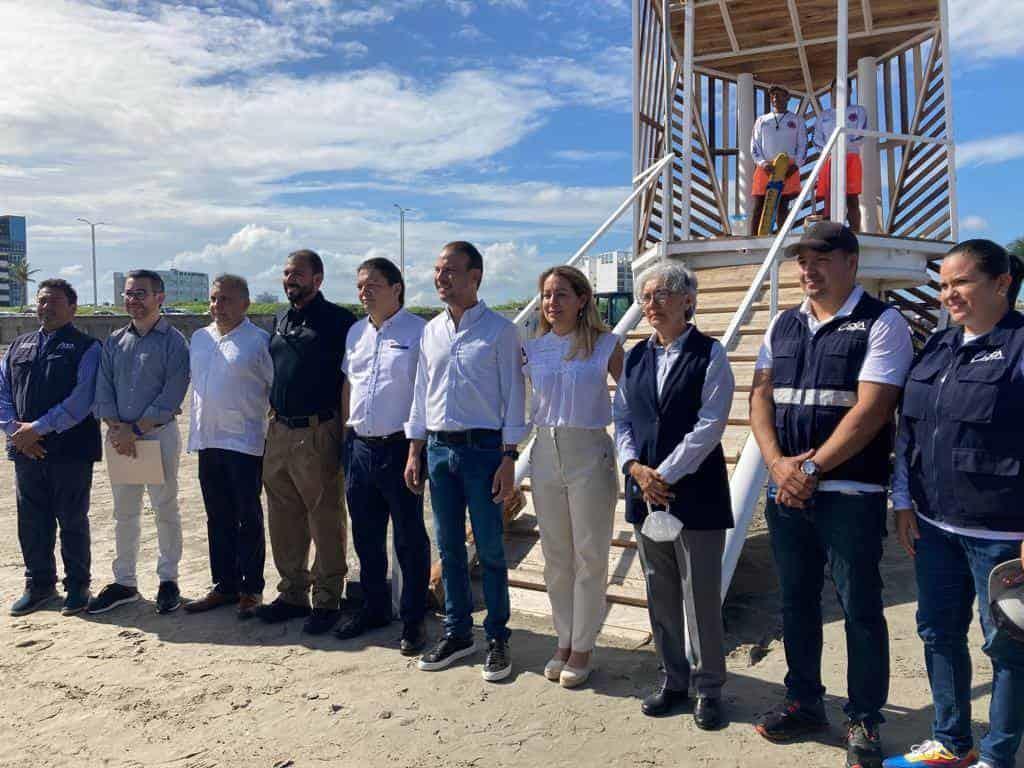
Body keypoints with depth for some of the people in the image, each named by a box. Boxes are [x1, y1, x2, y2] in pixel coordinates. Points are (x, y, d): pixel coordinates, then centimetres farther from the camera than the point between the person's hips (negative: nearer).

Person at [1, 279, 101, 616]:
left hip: (71, 449, -5)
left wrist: (38, 428, -16)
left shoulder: (86, 348, -3)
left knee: (72, 521, 5)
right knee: (31, 522, 12)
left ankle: (77, 588, 18)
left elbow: (81, 400, -13)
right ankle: (38, 585, 27)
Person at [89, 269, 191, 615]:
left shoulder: (173, 341, -5)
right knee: (124, 513, 12)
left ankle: (168, 580, 17)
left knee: (165, 509, 4)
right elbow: (102, 390, 5)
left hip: (160, 433, -5)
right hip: (119, 436, 5)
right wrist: (116, 428, -10)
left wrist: (135, 429, -17)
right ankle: (124, 582, 23)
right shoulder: (113, 342, 10)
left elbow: (172, 395, -13)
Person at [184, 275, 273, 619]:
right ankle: (224, 585, 25)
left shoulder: (258, 340, -8)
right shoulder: (199, 338, 12)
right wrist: (198, 427, 17)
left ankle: (251, 589, 13)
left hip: (244, 441, -6)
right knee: (218, 519, 14)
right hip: (207, 440, 7)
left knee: (248, 519, 2)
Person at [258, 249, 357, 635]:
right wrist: (273, 420, 19)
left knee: (326, 522, 1)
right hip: (278, 431, 7)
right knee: (284, 520, 14)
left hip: (317, 433, -7)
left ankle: (327, 601, 13)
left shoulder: (338, 320, -6)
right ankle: (292, 594, 27)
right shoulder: (280, 320, 16)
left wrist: (344, 434, -11)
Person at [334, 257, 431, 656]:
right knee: (366, 537, 16)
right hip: (360, 447, 7)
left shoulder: (418, 332, -8)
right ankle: (374, 608, 33)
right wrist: (347, 436, 16)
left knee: (410, 540, 4)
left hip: (399, 447, -7)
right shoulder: (356, 332, 13)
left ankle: (413, 620, 17)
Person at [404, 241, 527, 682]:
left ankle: (497, 638, 16)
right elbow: (421, 395, 15)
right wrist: (415, 452, 11)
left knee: (490, 549, 2)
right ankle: (457, 633, 26)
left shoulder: (499, 330, -5)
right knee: (449, 548, 12)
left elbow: (513, 396, -6)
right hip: (438, 448, 5)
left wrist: (509, 460, -11)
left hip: (483, 448, -5)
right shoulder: (431, 331, 11)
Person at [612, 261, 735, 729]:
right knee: (661, 594, 14)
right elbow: (622, 419, 9)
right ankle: (674, 680, 30)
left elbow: (709, 425, -13)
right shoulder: (636, 357, 10)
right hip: (645, 490, 5)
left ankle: (708, 688, 21)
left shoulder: (710, 354, -5)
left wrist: (665, 473, -15)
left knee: (701, 596, 4)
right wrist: (635, 467, -8)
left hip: (695, 492, -5)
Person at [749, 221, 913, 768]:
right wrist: (778, 462, -7)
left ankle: (864, 721, 21)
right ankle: (803, 702, 32)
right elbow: (760, 396, 8)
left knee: (859, 608, 4)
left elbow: (871, 409, -14)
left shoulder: (881, 323, -5)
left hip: (850, 491, -5)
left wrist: (812, 467, -16)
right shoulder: (782, 325, 13)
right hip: (785, 489, 6)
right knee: (796, 602, 15)